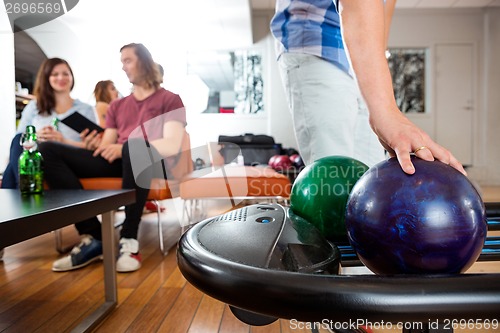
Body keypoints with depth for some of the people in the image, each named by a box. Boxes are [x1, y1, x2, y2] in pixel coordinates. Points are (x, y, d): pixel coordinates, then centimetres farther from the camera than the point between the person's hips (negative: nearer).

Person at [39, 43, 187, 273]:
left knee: (135, 145, -40)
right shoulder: (117, 105, 28)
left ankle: (129, 240, -30)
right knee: (47, 150, -12)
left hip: (151, 163, -6)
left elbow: (172, 145, -7)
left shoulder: (169, 100, 9)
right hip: (117, 162, 6)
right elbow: (107, 145, 18)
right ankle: (92, 238, -21)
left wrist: (125, 148, -20)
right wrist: (95, 146, -8)